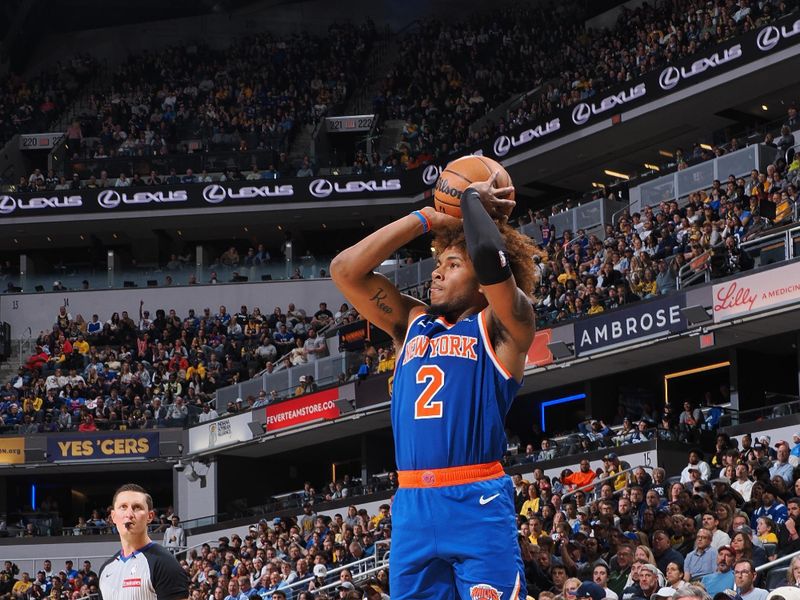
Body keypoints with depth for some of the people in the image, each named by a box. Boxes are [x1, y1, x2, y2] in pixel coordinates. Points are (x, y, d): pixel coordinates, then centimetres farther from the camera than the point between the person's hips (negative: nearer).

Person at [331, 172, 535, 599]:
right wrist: (428, 219, 14)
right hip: (411, 508, 6)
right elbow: (345, 270, 15)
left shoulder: (501, 327, 4)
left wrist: (474, 200, 5)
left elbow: (489, 256, -15)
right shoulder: (412, 324, 20)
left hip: (478, 504, -6)